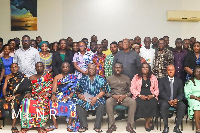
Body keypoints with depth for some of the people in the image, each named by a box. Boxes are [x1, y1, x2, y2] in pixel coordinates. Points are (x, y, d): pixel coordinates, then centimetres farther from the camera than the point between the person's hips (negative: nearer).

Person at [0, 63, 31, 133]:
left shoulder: (23, 77, 1)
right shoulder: (8, 77, 13)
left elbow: (24, 90, -6)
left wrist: (14, 96, -16)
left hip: (18, 96, -3)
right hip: (9, 95, 4)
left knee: (14, 102, -34)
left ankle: (13, 125, -33)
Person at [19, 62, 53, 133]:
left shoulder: (48, 76, 13)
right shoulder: (32, 78, 22)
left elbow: (51, 88, 4)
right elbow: (29, 88, 18)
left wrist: (45, 93, -13)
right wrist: (28, 93, -3)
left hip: (44, 95, -3)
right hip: (33, 95, 3)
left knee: (42, 102, -37)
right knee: (26, 102, -29)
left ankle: (41, 126, -36)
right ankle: (25, 126, -29)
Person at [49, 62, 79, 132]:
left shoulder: (73, 77, 11)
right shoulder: (57, 77, 16)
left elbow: (74, 90, 0)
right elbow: (54, 87, 1)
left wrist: (68, 97, -18)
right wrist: (53, 94, -21)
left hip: (69, 97, -1)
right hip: (59, 96, 1)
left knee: (72, 104, -32)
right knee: (53, 103, -29)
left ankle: (70, 124, -21)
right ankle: (55, 124, -20)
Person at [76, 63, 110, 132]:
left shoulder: (100, 79, 10)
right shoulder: (83, 79, 16)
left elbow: (103, 90, 0)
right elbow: (78, 91, 15)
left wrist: (96, 98, -14)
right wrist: (79, 95, -9)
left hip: (97, 98, -2)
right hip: (85, 98, 2)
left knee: (102, 105, -33)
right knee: (78, 106, -27)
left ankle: (97, 126, -21)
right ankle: (83, 125, -15)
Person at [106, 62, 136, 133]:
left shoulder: (127, 78, 18)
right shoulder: (109, 78, 14)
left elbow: (130, 91, 12)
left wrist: (124, 96, -10)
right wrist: (113, 96, -13)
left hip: (124, 97, 1)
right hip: (113, 97, -1)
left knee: (133, 101, -32)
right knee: (108, 101, -36)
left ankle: (129, 125, -26)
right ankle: (112, 125, -28)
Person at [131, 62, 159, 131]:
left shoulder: (153, 77, 15)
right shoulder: (136, 77, 10)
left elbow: (156, 89, 12)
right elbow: (132, 89, 2)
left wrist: (152, 95, -8)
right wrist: (140, 95, -12)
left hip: (151, 97, 1)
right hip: (139, 96, -1)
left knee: (153, 104, -31)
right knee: (140, 105, -33)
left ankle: (147, 123, -11)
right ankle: (149, 122, -10)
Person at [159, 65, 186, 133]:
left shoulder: (179, 81, 13)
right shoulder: (162, 80, 5)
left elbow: (181, 93, 7)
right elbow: (161, 92, -6)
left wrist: (177, 99, -17)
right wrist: (169, 100, -21)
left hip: (175, 100, 2)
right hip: (165, 100, -2)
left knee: (183, 106, -28)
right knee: (164, 105, -36)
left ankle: (177, 126, -18)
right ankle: (166, 127, -23)